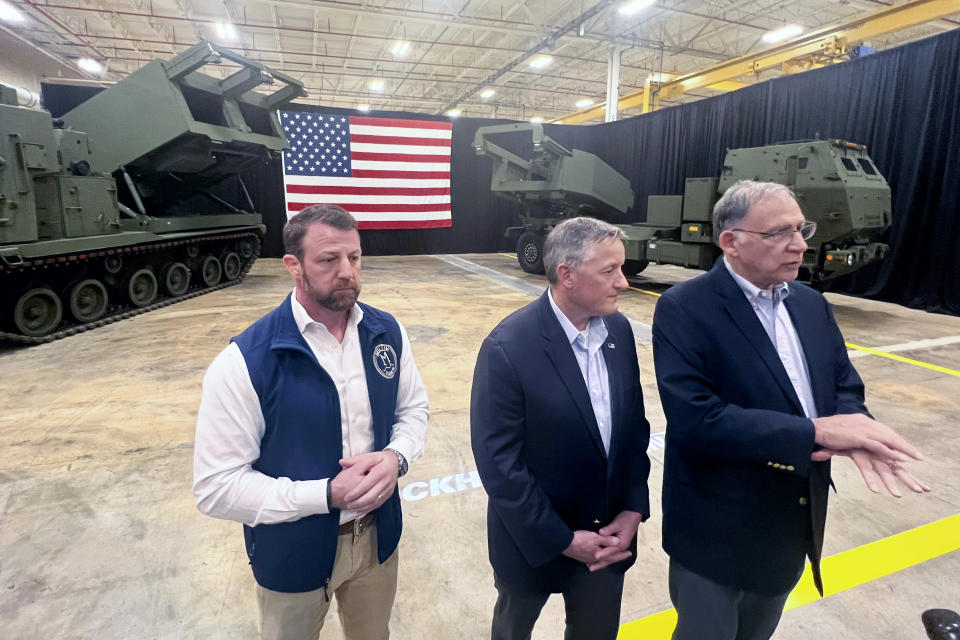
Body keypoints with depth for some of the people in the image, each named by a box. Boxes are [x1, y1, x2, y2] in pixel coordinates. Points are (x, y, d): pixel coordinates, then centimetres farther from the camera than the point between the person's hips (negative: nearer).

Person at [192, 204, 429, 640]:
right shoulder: (244, 362, -24)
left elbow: (414, 408, 3)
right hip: (293, 554, -3)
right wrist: (327, 494, -27)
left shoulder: (387, 332, -9)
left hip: (378, 537, 4)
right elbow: (216, 487, -20)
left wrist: (396, 457, -18)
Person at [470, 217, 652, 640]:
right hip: (536, 537, -4)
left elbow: (635, 425, 2)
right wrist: (563, 539, -16)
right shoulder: (507, 348, -25)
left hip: (610, 533, 5)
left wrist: (633, 509, -4)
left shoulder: (619, 330, -6)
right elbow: (498, 462, -21)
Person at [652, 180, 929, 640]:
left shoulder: (811, 304, 3)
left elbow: (845, 386, 6)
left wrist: (855, 429, -18)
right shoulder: (684, 309, -21)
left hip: (793, 527, 7)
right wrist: (816, 431, -28)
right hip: (716, 532, -6)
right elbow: (694, 418, -29)